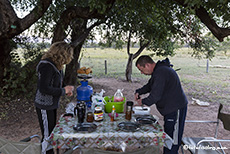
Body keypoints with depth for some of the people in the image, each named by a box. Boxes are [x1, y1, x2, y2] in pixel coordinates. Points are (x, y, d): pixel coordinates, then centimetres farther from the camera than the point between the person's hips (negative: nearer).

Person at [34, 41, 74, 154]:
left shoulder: (55, 65, 6)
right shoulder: (47, 66, -23)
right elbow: (43, 88, -27)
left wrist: (65, 90, 2)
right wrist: (63, 90, -19)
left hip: (52, 105, 9)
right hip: (45, 106, -9)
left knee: (52, 133, 20)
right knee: (47, 136, 2)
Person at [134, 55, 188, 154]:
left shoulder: (161, 73, -23)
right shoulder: (159, 70, 11)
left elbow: (156, 95, -25)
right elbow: (150, 85, 24)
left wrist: (143, 102, -8)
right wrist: (138, 92, 9)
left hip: (176, 109, -10)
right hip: (170, 108, 10)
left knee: (172, 140, -2)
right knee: (168, 136, 19)